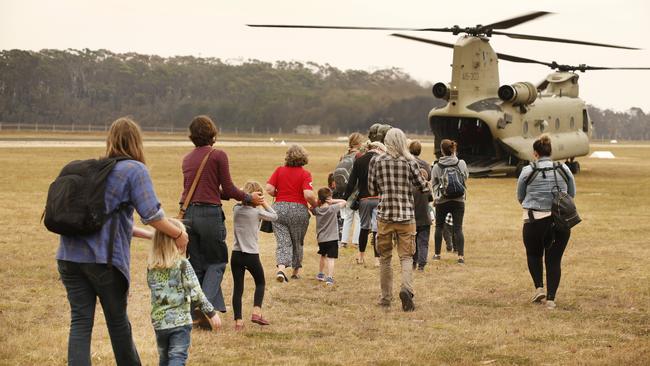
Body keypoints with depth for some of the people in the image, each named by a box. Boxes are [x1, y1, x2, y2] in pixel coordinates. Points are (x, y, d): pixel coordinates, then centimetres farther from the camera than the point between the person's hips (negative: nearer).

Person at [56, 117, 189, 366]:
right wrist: (178, 235, 2)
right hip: (103, 258, -5)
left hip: (69, 255, 5)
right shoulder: (135, 169, -2)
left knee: (80, 321, 3)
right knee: (117, 320, 11)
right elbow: (151, 213, -13)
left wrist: (146, 234, 28)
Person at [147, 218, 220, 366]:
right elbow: (195, 293, -13)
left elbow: (154, 288, 11)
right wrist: (211, 313, -5)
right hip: (180, 321, -5)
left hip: (158, 321, 5)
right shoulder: (182, 264, -11)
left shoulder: (151, 266, 2)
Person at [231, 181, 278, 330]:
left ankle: (238, 321, 2)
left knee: (238, 288, 5)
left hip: (236, 255, 3)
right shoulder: (257, 212, -9)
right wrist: (265, 204, 12)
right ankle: (256, 312, 5)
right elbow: (274, 216, 7)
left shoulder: (236, 209, 1)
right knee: (260, 283, 19)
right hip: (252, 255, -3)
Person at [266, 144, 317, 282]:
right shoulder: (304, 174, -7)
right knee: (297, 242, 17)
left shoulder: (279, 170, 1)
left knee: (283, 242, 0)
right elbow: (308, 194, -17)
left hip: (279, 209, 1)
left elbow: (269, 189, -5)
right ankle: (296, 271, 28)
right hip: (299, 210, -1)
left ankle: (281, 269, -22)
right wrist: (315, 205, 1)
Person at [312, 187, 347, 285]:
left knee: (323, 256, 26)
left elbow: (312, 208, 22)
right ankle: (329, 277, -18)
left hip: (321, 239, 5)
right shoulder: (333, 208, -12)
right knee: (330, 258, -8)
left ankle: (320, 274, 39)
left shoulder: (317, 210, -1)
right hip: (332, 238, -5)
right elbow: (344, 202, -3)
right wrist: (333, 201, -10)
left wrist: (318, 203, 5)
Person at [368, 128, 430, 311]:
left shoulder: (376, 161, -2)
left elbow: (372, 190, 5)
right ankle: (406, 288, -21)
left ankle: (386, 297, 18)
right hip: (406, 216, -1)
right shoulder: (410, 162, -4)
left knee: (385, 258, 13)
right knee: (406, 256, 3)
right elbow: (424, 188, 3)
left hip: (384, 215, 1)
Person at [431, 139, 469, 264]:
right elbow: (466, 176, 12)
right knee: (458, 228, 1)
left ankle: (437, 254, 24)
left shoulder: (437, 167, -8)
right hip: (459, 200, 1)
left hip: (442, 201, -1)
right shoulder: (461, 164, -6)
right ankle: (461, 256, -7)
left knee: (439, 227, 16)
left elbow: (434, 183, 3)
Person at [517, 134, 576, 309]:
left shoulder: (528, 171, -5)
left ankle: (539, 287, 5)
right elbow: (572, 194, 12)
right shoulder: (564, 170, 1)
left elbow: (520, 197, 7)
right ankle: (551, 298, 6)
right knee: (554, 259, 10)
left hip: (535, 221, -2)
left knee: (534, 255, 21)